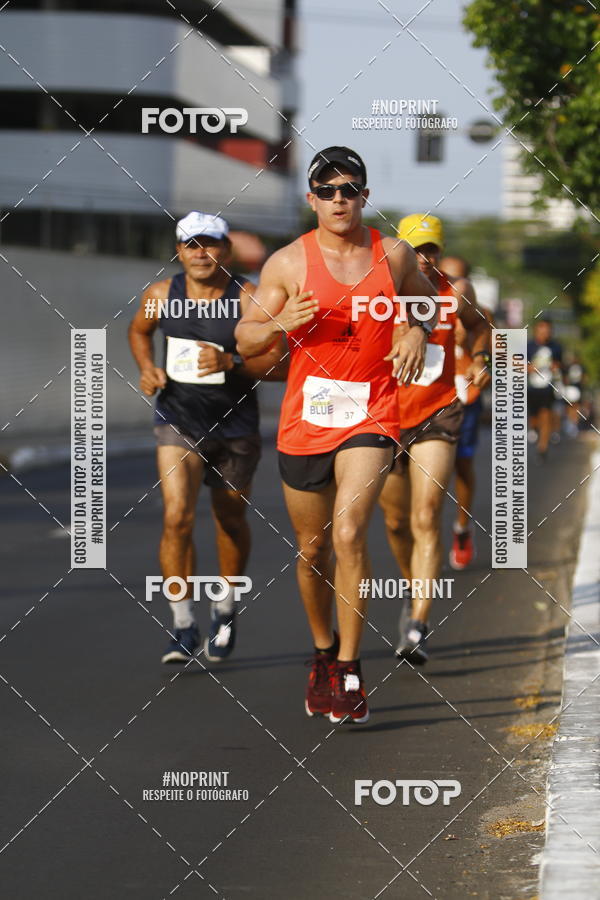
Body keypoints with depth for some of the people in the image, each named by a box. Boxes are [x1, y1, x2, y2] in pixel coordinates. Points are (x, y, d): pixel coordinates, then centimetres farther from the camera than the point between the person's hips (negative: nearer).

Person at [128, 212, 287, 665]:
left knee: (230, 521, 15)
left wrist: (232, 363, -29)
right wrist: (147, 368, 0)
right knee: (177, 517, -16)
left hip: (235, 425, -1)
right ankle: (184, 626, -7)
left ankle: (226, 610, 40)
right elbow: (138, 330, 19)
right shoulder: (161, 295, -4)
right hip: (178, 421, 1)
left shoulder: (249, 300, -14)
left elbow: (282, 365, -15)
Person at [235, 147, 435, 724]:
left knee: (349, 534, -20)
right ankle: (323, 654, 34)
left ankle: (350, 672, -14)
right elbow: (245, 339, 4)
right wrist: (281, 322, -17)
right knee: (312, 548, 11)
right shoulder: (288, 262, -1)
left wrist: (416, 334, 1)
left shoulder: (393, 256, 3)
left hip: (371, 414, -1)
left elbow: (426, 303, 23)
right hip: (305, 417, 1)